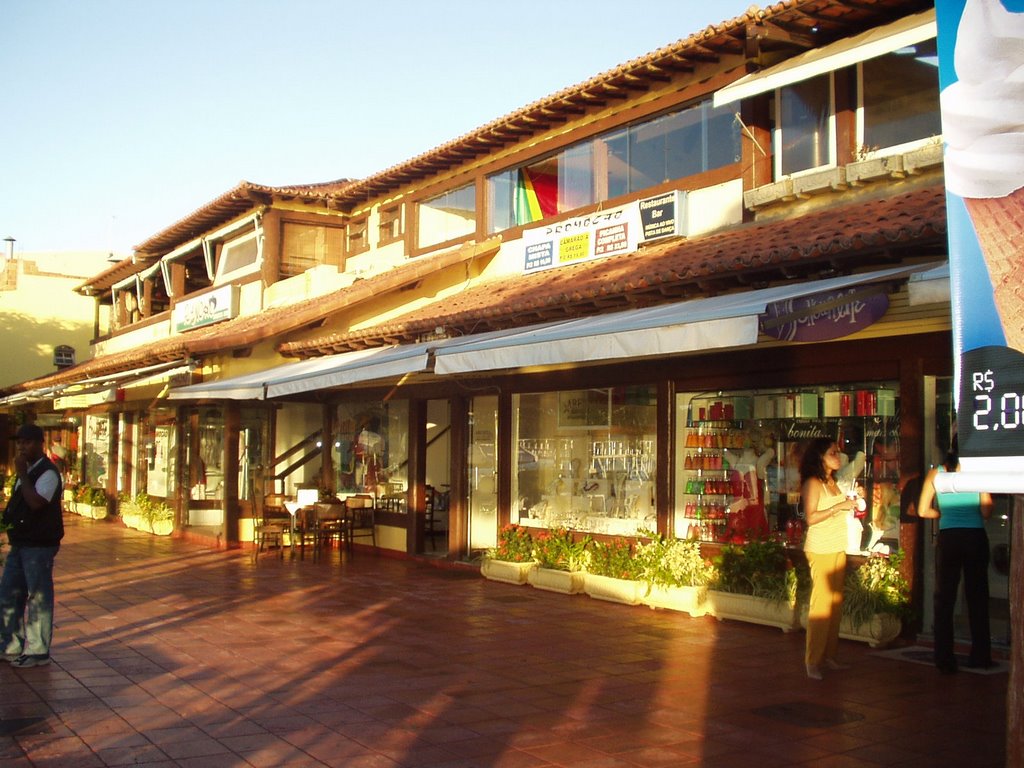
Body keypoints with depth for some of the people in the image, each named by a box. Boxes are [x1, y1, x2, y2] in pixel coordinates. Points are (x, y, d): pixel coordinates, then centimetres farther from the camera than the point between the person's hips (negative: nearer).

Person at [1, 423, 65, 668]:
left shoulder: (48, 472, -14)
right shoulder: (27, 471, 15)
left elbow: (36, 502, -28)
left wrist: (22, 474, -21)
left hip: (39, 546, -9)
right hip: (20, 542, 9)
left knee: (38, 597, -1)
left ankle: (38, 652, 8)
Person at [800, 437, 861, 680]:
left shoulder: (833, 483, 17)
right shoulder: (813, 483, -8)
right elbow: (811, 517, -17)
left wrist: (854, 499, 12)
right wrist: (839, 506, -18)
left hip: (838, 548, 8)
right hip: (820, 549, -8)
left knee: (836, 602, 7)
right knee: (821, 602, -10)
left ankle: (829, 655, 13)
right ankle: (812, 661, -6)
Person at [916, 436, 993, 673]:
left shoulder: (935, 473, 0)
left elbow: (923, 511, -1)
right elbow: (987, 513, -8)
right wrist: (970, 510, 12)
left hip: (948, 538, 1)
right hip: (975, 538, 0)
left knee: (944, 600, 7)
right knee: (977, 598, 12)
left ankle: (945, 660, 5)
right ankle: (980, 656, 20)